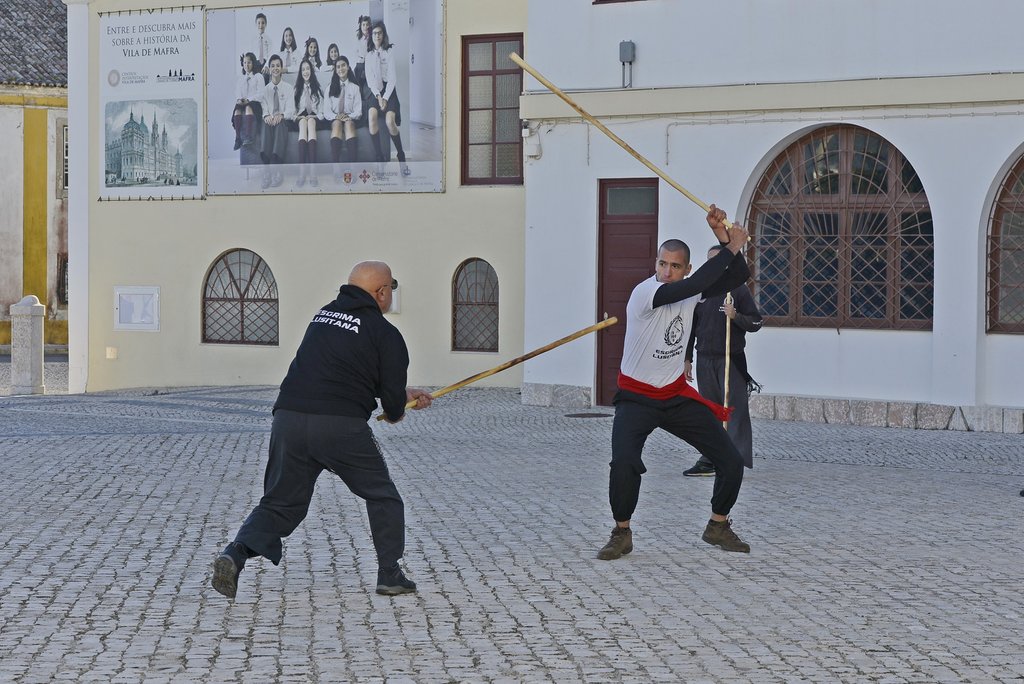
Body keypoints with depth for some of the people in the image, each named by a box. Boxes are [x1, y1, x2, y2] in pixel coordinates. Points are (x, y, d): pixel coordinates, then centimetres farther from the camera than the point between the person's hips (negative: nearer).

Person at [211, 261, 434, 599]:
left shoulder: (324, 314, 21)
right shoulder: (384, 333, 1)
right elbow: (393, 399, 0)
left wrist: (404, 394, 38)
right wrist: (396, 412, 26)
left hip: (288, 417, 5)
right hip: (340, 426, -5)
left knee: (280, 502, 13)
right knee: (382, 496, 16)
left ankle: (236, 553, -10)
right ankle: (390, 575, 17)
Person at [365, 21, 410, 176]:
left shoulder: (389, 53, 5)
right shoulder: (369, 55, 13)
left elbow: (392, 78, -2)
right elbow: (370, 78, 4)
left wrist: (385, 98, -14)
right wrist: (378, 97, -11)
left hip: (389, 90, -2)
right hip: (375, 91, 2)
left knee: (390, 121, -28)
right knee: (372, 116, -29)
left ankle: (401, 157, -10)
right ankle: (380, 160, -27)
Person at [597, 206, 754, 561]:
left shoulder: (690, 291, -3)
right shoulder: (644, 293, -22)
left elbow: (739, 275, -1)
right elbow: (694, 285, -36)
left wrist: (723, 237, -16)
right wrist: (731, 246, -29)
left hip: (677, 395, 6)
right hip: (637, 396, -6)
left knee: (731, 461, 2)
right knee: (624, 462, -28)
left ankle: (718, 526, 25)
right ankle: (621, 534, -6)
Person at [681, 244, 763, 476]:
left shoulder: (738, 289, -1)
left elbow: (756, 322, -1)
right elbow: (690, 327, 14)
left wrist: (735, 316, -19)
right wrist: (687, 359, 11)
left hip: (731, 359, -4)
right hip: (704, 360, 4)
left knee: (735, 409, -8)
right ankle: (709, 461, 12)